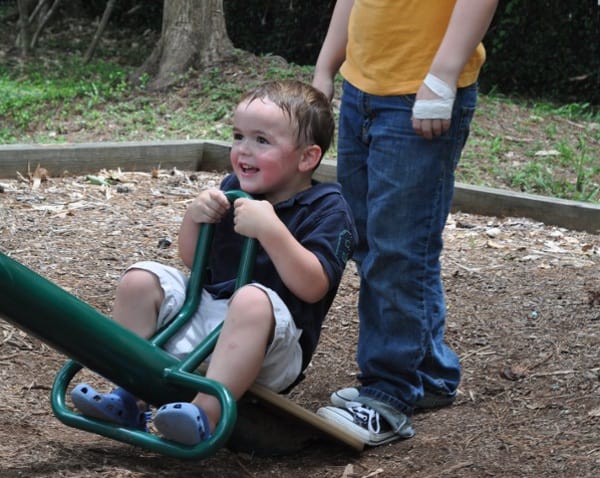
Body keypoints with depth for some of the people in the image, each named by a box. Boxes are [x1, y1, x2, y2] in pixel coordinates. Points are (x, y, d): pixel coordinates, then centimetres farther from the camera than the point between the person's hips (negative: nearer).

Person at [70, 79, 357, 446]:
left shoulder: (328, 208, -7)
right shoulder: (234, 190, 11)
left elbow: (312, 287, -20)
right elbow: (194, 261, 17)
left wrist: (270, 230, -29)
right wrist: (194, 218, -3)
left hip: (274, 349, -7)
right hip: (207, 309, 7)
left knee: (253, 299, -38)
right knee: (140, 280, -6)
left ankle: (206, 416, -47)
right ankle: (127, 398, -8)